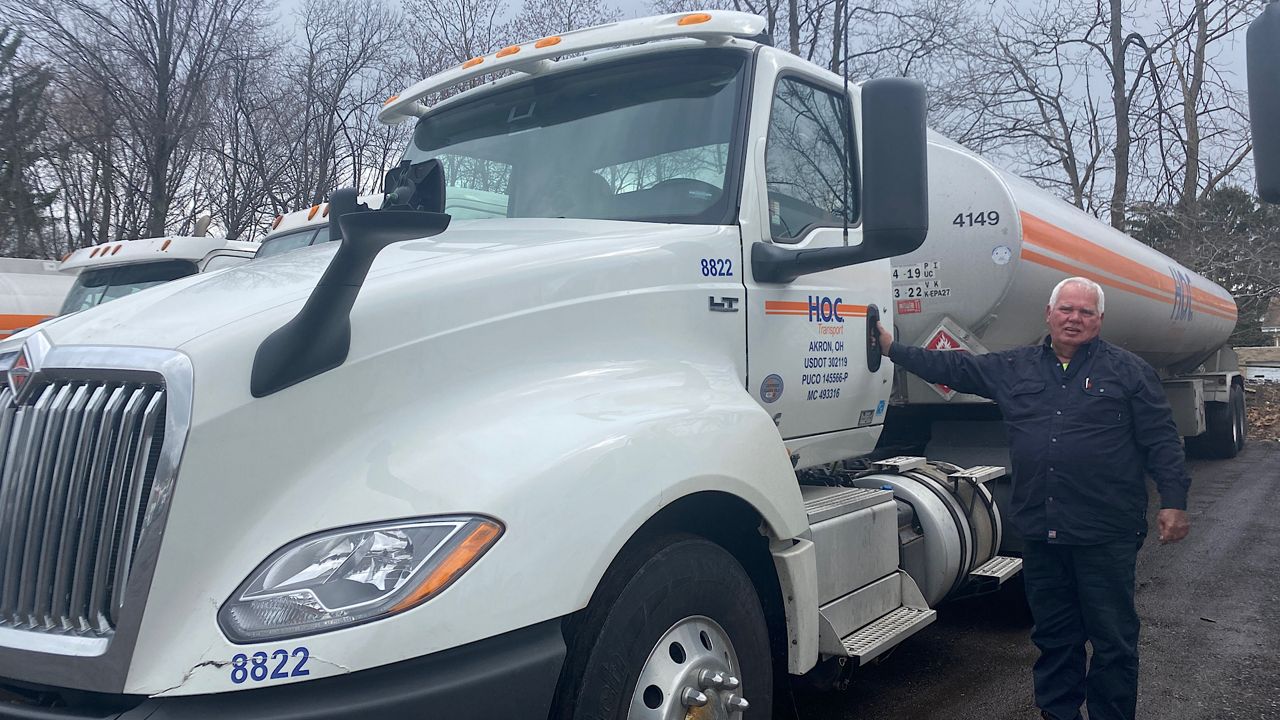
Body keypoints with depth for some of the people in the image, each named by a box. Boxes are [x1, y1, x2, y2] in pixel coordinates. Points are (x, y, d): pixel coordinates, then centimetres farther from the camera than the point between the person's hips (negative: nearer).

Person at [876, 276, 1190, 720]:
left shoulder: (1128, 370, 2)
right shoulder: (1014, 368, 11)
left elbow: (1161, 440, 0)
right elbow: (953, 368, 15)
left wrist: (1173, 502, -6)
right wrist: (894, 349, 12)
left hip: (1106, 534, -3)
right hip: (1040, 533, 4)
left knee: (1113, 639, 5)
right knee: (1053, 635, 15)